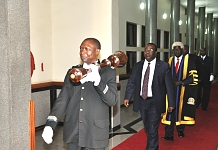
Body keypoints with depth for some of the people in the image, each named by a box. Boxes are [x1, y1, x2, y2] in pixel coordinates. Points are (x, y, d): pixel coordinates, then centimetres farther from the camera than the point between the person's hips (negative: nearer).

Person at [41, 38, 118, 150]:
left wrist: (98, 80, -24)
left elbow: (112, 101, -11)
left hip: (95, 133, -2)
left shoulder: (108, 72, -1)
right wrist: (50, 125, -6)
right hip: (72, 132, 3)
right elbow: (62, 99, 5)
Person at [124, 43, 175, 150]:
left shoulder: (163, 66, -6)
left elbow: (169, 85, -4)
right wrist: (127, 97, -4)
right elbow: (131, 82, 6)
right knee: (147, 128, 18)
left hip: (155, 102, -4)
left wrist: (171, 103, -4)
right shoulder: (138, 65, 4)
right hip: (141, 101, 5)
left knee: (152, 129, -4)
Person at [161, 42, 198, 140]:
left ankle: (180, 130, 33)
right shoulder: (170, 61, 7)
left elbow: (194, 76, -7)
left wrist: (181, 82, -17)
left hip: (183, 91, -1)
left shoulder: (188, 61, -2)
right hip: (171, 90, 1)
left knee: (181, 110, 13)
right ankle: (169, 134, -1)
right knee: (170, 111, -4)